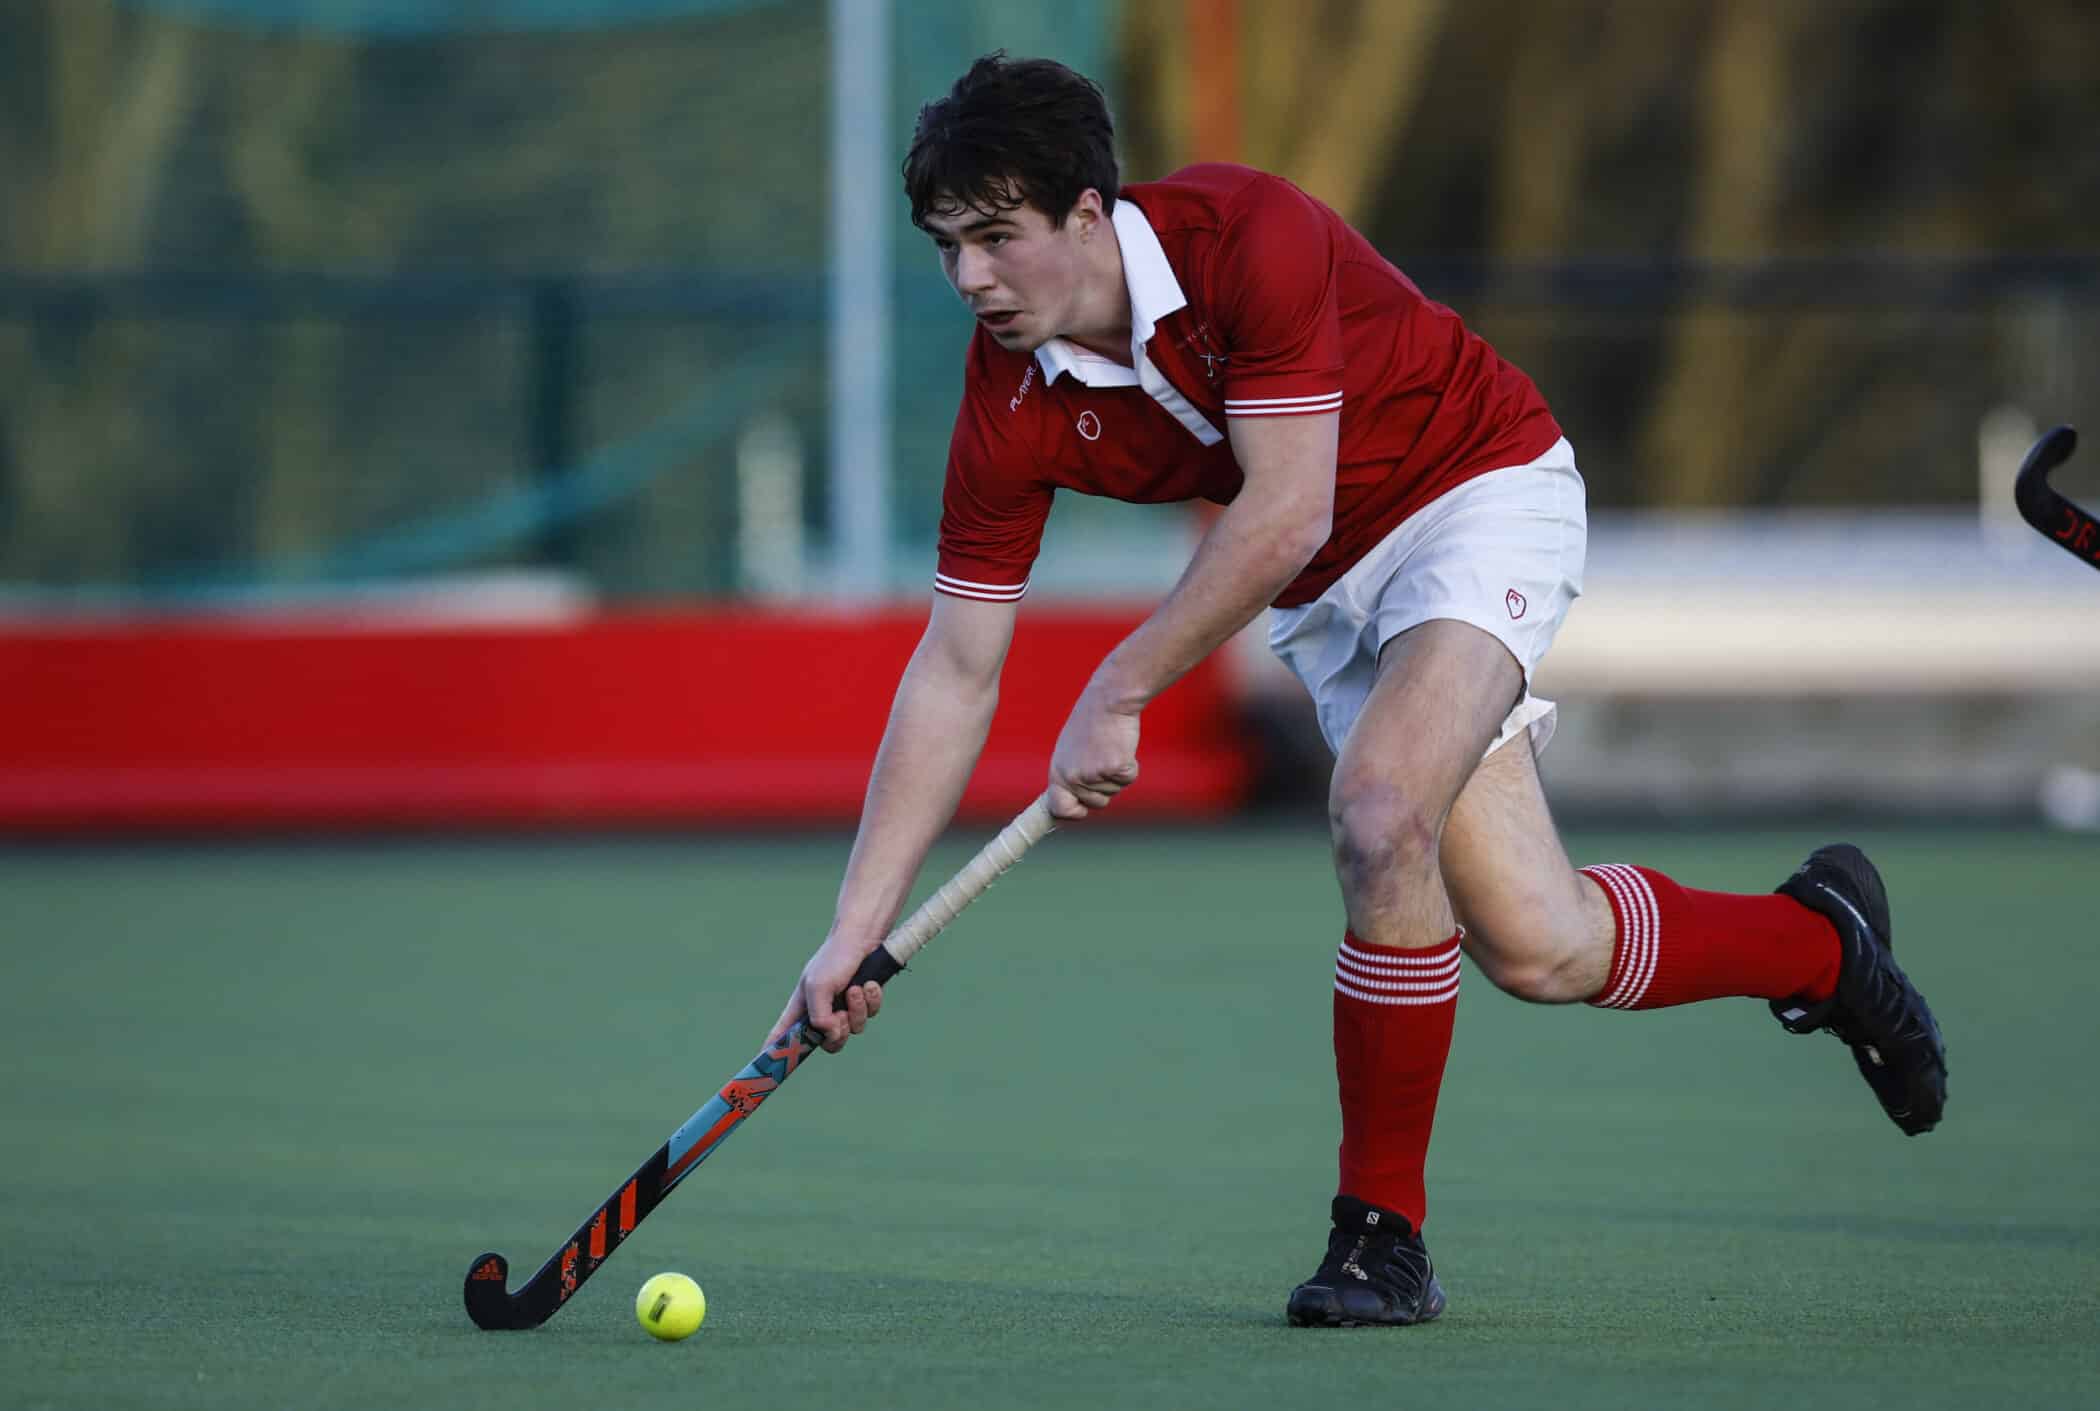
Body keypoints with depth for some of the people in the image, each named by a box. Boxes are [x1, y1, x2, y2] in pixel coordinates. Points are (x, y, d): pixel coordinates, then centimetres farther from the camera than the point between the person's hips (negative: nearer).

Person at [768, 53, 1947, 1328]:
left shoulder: (1247, 237, -29)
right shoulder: (1012, 407, -13)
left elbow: (1283, 515, -29)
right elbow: (956, 671, -10)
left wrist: (1118, 693, -26)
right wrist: (858, 930, -15)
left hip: (1484, 492, -6)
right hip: (1329, 593, 6)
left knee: (1380, 816, -29)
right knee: (1536, 949, -3)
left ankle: (1385, 1232, -15)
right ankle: (1820, 940, 26)